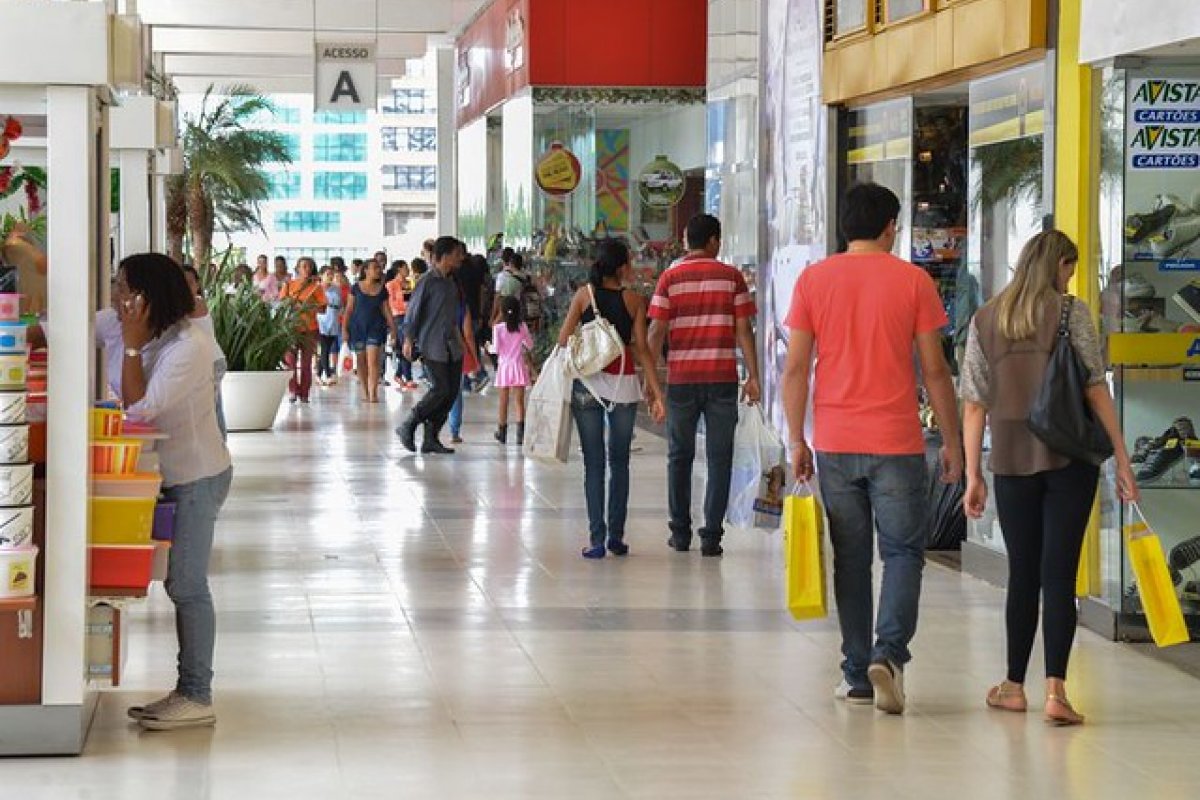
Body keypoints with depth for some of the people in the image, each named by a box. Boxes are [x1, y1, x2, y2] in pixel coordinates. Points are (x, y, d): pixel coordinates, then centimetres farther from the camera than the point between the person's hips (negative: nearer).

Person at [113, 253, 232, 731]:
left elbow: (139, 408, -24)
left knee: (187, 585, -6)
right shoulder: (150, 337, 5)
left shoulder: (188, 347, -21)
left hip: (198, 477, -9)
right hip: (174, 475, 9)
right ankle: (187, 692, 17)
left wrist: (132, 344, -22)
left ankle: (197, 698, -1)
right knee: (183, 584, 11)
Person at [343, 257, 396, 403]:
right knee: (361, 361, 6)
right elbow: (349, 309, 3)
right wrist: (344, 328, 0)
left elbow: (386, 309, 9)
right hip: (358, 326, 0)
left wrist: (392, 327, 4)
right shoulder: (357, 287, 1)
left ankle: (373, 393, -15)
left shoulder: (381, 289, 5)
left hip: (376, 327, 0)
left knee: (373, 361, -12)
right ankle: (365, 392, 17)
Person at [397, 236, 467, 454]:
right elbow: (413, 311, -10)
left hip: (452, 346, 8)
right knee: (440, 389, -13)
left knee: (451, 392, 3)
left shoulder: (451, 281, 12)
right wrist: (408, 340, -13)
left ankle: (430, 438, 9)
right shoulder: (428, 282, -11)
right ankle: (408, 427, 1)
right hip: (433, 345, -8)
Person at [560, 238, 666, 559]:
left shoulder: (584, 295, -1)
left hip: (587, 384, 0)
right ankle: (616, 536, 13)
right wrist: (657, 394, -3)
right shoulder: (634, 300, -2)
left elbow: (563, 339, -4)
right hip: (624, 385, 0)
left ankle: (596, 538, -4)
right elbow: (642, 348, -5)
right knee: (619, 462, 14)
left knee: (593, 463, 3)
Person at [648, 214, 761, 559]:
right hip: (722, 379, -1)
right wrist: (753, 377, 2)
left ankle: (680, 532, 16)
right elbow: (744, 330, -2)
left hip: (681, 378, 1)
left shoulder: (670, 278, 1)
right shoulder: (731, 277, 1)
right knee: (719, 458, 3)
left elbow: (657, 332, -3)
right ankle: (711, 535, -1)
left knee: (680, 456, 13)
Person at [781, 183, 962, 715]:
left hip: (835, 445, 2)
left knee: (850, 558, 10)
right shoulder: (912, 280, -2)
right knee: (903, 551, 6)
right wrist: (951, 441, 8)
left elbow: (795, 369, 1)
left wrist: (796, 441, 9)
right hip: (896, 443, -2)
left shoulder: (813, 281, 3)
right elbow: (934, 371, -1)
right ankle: (889, 653, -14)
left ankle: (857, 675, 13)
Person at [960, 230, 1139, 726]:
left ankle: (1015, 686, 20)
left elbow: (973, 405, 7)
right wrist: (1122, 459, -4)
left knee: (1022, 574, 14)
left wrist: (973, 475, 10)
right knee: (1059, 574, -4)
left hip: (1012, 461, 3)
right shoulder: (1071, 311, -3)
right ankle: (1055, 689, -13)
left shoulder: (984, 321, 8)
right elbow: (1095, 389, -7)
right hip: (1069, 458, -3)